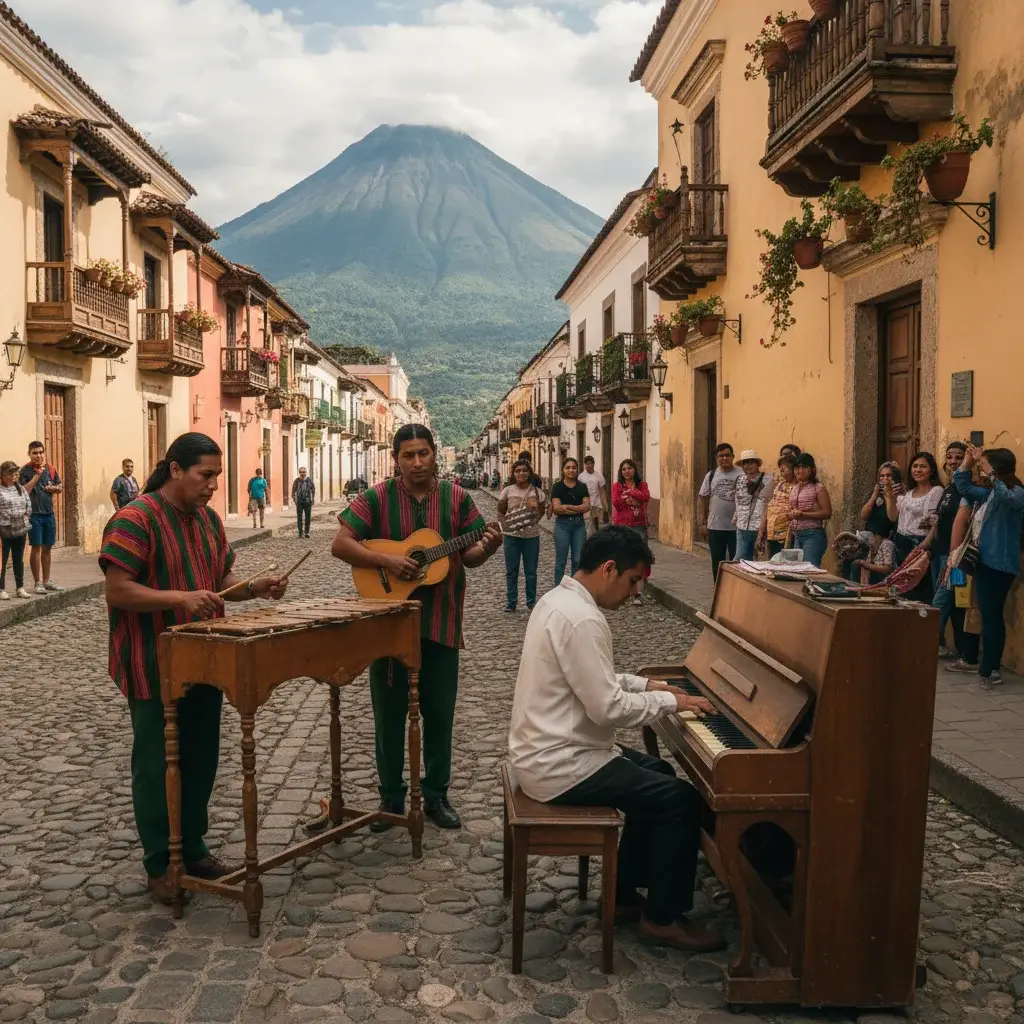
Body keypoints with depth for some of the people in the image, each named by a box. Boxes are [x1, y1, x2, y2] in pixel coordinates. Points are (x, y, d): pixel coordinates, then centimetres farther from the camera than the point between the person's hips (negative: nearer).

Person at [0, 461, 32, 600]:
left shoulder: (21, 489, 11)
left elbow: (29, 505, 14)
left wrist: (25, 516, -3)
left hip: (20, 530, 5)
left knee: (19, 560, 13)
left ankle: (20, 588, 21)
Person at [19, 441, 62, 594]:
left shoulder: (50, 469, 8)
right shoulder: (26, 471, -7)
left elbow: (60, 488, 17)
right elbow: (24, 491, -17)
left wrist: (54, 488, -4)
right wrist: (37, 475, -20)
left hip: (49, 513, 5)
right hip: (34, 514, -5)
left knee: (47, 548, 12)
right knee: (36, 547, -1)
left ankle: (46, 581, 22)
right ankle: (38, 583, 5)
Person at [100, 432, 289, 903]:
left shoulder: (209, 519, 9)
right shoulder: (134, 520, -16)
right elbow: (116, 590, -21)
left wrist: (257, 588, -2)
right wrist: (180, 599, -29)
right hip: (155, 671, -8)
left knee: (201, 761, 16)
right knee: (157, 768, 5)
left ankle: (194, 849, 31)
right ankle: (160, 865, 18)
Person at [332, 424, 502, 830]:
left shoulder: (456, 497, 1)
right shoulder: (378, 497, -5)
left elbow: (468, 556, 3)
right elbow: (340, 544, -9)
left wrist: (487, 547, -19)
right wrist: (387, 560, -21)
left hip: (441, 621, 1)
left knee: (439, 713, 9)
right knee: (389, 713, 9)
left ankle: (436, 795, 25)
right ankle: (391, 797, 23)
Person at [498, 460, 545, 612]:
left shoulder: (537, 492, 0)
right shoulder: (507, 491, -2)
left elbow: (541, 511, 12)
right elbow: (500, 512, 5)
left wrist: (534, 521, -4)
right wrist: (506, 526, -8)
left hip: (532, 536, 1)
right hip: (512, 536, 0)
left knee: (531, 571, 10)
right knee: (511, 571, 7)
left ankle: (532, 601, 23)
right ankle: (511, 602, 16)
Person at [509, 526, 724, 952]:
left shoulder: (559, 598, 8)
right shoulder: (582, 619, -25)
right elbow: (608, 708, -25)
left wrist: (646, 685, 12)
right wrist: (670, 701, -11)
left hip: (547, 749, 11)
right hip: (560, 766, -11)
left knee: (658, 777, 21)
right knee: (682, 799, -6)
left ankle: (624, 893, 28)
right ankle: (662, 917, 10)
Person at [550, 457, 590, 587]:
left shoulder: (582, 487, 7)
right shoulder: (557, 487, -1)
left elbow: (586, 506, -5)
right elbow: (557, 508, -11)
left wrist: (568, 506, -16)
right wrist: (579, 509, -12)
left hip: (579, 525, 3)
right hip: (562, 525, -2)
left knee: (578, 560, 6)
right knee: (561, 560, 2)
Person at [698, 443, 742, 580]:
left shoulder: (741, 474, -6)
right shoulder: (711, 475, 6)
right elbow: (704, 497, 10)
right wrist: (702, 520, 7)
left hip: (736, 526, -3)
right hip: (715, 526, 3)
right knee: (717, 561, 12)